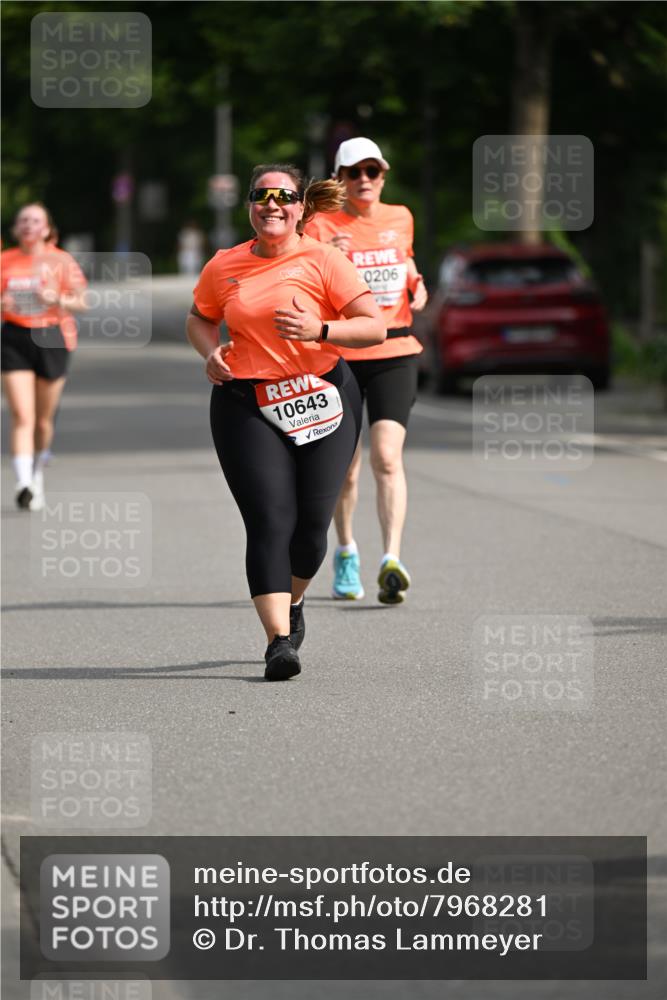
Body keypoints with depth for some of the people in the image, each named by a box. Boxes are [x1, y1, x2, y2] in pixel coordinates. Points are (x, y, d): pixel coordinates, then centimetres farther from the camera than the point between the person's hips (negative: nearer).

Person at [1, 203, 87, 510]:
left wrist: (59, 300, -18)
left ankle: (38, 470, 37)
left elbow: (81, 302, 2)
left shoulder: (61, 261, 1)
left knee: (44, 419, 10)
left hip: (52, 338, 0)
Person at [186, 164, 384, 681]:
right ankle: (279, 640, -16)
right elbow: (200, 318, 24)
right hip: (245, 402, 1)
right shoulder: (224, 267, 6)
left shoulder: (322, 260, -3)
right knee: (271, 522, -13)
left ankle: (291, 604, 33)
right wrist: (211, 351, 3)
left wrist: (320, 330, -21)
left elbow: (375, 327, -5)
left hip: (322, 397, -1)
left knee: (312, 524, 1)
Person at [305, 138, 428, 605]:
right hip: (339, 355, -1)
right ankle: (346, 552, 33)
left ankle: (392, 561, -25)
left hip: (394, 355, 1)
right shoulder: (322, 227, -4)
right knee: (345, 464, 9)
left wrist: (417, 284, 7)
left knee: (387, 457, -16)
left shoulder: (400, 218, 8)